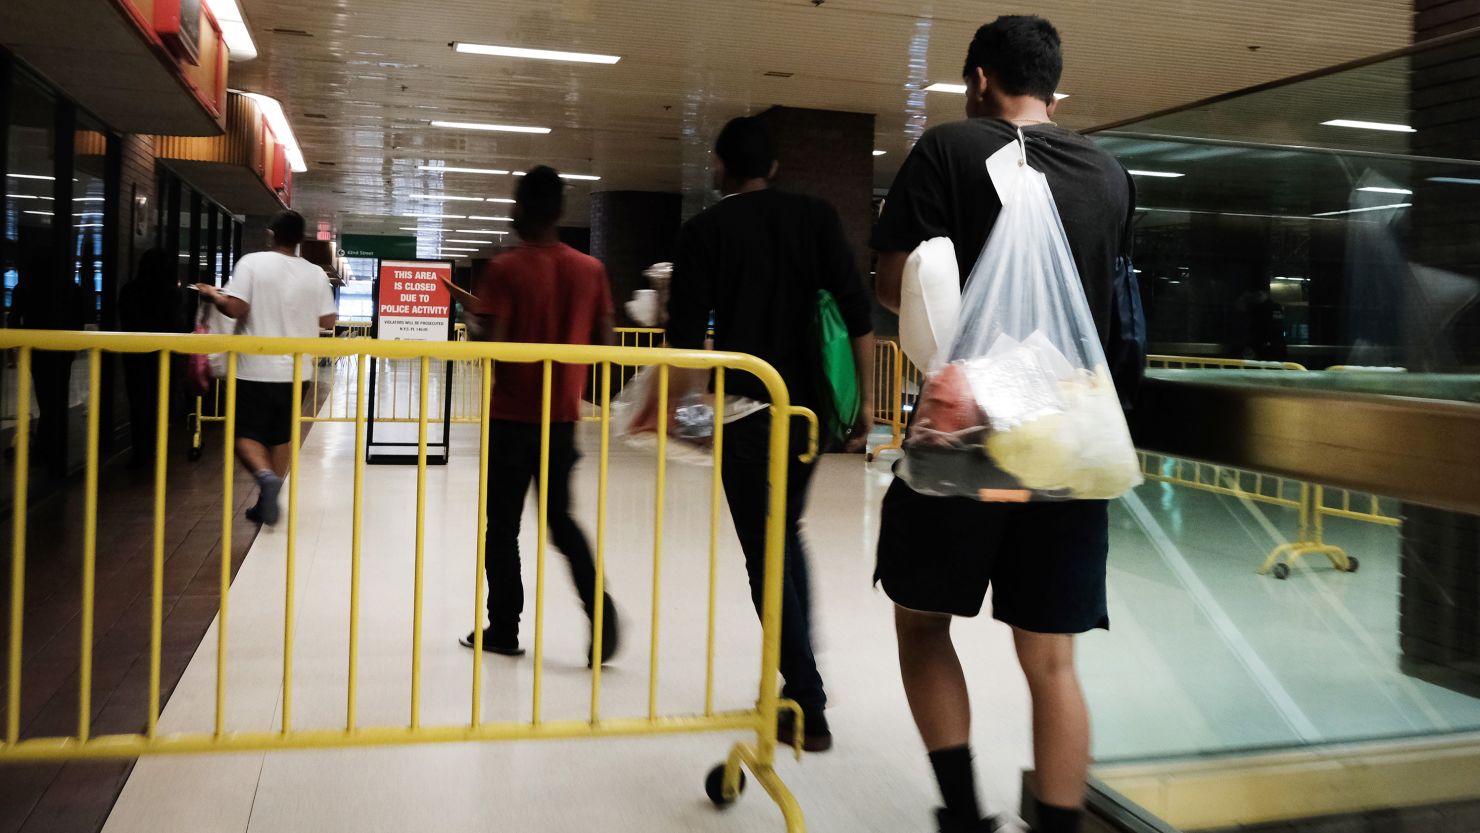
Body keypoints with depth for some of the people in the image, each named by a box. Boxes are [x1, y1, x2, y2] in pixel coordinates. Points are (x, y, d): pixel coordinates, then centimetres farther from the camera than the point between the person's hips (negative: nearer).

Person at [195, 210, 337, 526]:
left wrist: (213, 295, 4)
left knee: (247, 433, 6)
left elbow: (236, 308, -16)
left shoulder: (252, 263, -8)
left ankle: (265, 475, -22)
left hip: (255, 369, -3)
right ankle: (267, 502, 20)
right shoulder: (316, 274, 0)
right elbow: (328, 321, 3)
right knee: (281, 437, 15)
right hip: (294, 370, 3)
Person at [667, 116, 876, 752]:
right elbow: (859, 317, -3)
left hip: (747, 411, -4)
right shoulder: (816, 218, 5)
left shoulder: (704, 232, -1)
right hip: (809, 407, 4)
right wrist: (864, 404, 3)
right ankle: (803, 677, 26)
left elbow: (686, 338, -7)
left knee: (766, 555, 5)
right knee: (787, 534, 23)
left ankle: (808, 707, 5)